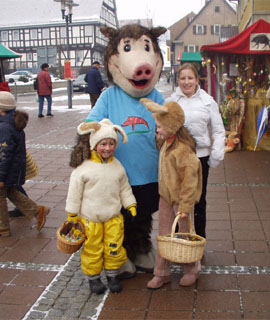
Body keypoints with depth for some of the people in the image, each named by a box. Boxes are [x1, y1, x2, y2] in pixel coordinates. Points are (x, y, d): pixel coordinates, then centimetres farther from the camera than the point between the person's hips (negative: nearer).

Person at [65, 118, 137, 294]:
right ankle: (93, 277, 29)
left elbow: (124, 188, 11)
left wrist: (131, 206, 6)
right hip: (90, 218, -3)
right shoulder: (84, 167, -13)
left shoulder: (117, 166, 1)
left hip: (113, 216, 3)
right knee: (93, 249, 8)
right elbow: (75, 192, -7)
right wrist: (72, 215, -5)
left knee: (114, 248, 9)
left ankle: (112, 275, 30)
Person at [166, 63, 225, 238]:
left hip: (200, 156, 0)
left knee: (199, 201, 11)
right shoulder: (170, 102, 3)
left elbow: (218, 131, 3)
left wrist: (216, 155, -5)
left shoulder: (208, 101, 1)